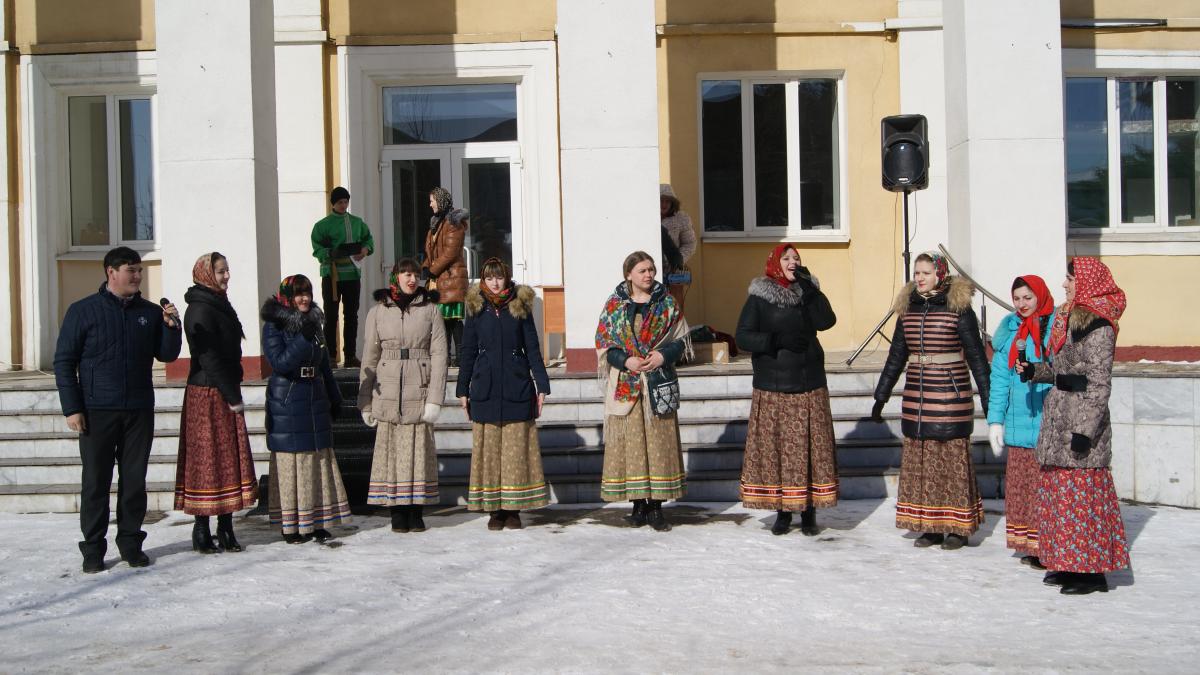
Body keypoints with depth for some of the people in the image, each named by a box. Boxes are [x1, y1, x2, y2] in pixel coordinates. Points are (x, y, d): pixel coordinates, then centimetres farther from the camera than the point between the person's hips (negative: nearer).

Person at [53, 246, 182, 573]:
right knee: (96, 481, 2)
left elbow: (167, 355, 11)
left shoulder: (150, 312, 9)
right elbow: (64, 361, -1)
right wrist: (71, 408, -7)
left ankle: (131, 542, 18)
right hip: (97, 412, -3)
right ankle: (93, 548, 11)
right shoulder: (83, 311, -1)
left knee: (135, 480, 8)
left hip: (140, 411, 3)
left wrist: (172, 326, -7)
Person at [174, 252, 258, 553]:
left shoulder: (218, 306, 16)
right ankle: (202, 530, 2)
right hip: (209, 396, -9)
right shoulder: (200, 311, -14)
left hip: (226, 394, 9)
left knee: (228, 459, 9)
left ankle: (225, 528, 14)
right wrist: (233, 398, -16)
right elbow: (209, 359, -18)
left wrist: (234, 394, 14)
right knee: (208, 459, -4)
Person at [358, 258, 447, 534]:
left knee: (420, 449, 0)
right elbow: (369, 357, 8)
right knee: (391, 448, 1)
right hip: (387, 392, 1)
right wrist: (365, 402, 5)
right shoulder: (378, 311, 7)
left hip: (419, 391, 0)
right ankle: (397, 510, 9)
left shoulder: (430, 310, 5)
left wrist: (435, 398, -7)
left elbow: (439, 355, 1)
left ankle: (416, 511, 8)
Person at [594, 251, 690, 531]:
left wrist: (663, 355, -13)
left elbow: (681, 339, 6)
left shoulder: (667, 303, 6)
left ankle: (656, 506, 5)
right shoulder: (614, 304, 4)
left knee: (659, 442, -1)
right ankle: (638, 504, 9)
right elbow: (603, 342, 3)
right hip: (625, 384, 0)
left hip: (659, 384, 0)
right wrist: (626, 361, -12)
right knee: (630, 442, 0)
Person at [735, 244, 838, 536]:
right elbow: (743, 337, -5)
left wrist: (808, 286, -12)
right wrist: (777, 340, -18)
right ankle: (782, 511, 9)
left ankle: (808, 512, 9)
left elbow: (826, 321, -7)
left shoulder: (808, 293, 10)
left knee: (810, 448, 0)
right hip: (772, 390, -2)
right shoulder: (759, 298, 2)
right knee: (774, 449, -2)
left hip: (809, 387, 2)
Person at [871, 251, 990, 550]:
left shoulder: (958, 308, -5)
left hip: (950, 394, -5)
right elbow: (896, 356, 16)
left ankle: (958, 527, 10)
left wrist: (988, 400, -5)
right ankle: (929, 526, 14)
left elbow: (976, 355, -3)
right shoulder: (908, 308, 9)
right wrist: (880, 398, 17)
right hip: (916, 398, 5)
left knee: (952, 459, -1)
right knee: (919, 461, 5)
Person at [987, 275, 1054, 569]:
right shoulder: (1009, 330, 11)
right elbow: (999, 378, 12)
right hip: (1019, 423, 5)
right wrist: (995, 419, 8)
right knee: (1020, 485, 8)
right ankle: (1028, 544, 17)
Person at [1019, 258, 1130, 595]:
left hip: (1081, 419, -9)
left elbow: (1099, 382, -16)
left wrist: (1085, 429, -20)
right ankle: (1069, 564, 20)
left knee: (1082, 495, -5)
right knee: (1060, 491, 12)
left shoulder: (1098, 325, -13)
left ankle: (1092, 570, 2)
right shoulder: (1070, 317, 15)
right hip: (1059, 417, 9)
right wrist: (1034, 370, 6)